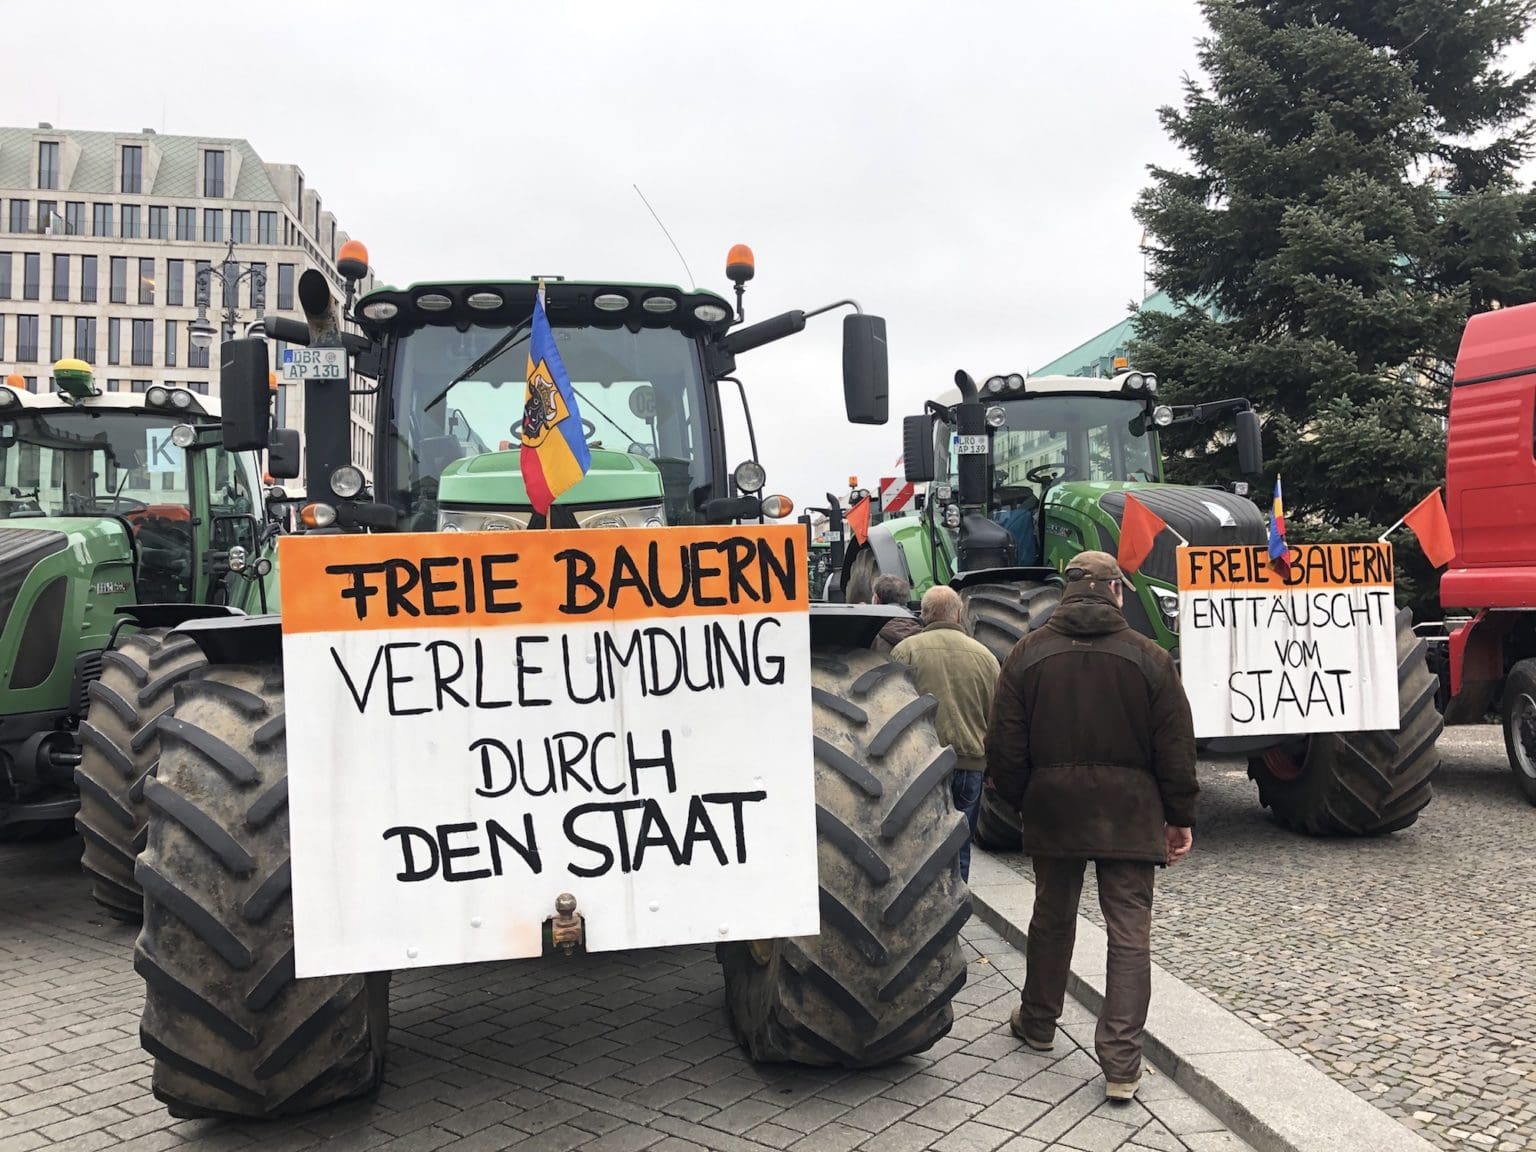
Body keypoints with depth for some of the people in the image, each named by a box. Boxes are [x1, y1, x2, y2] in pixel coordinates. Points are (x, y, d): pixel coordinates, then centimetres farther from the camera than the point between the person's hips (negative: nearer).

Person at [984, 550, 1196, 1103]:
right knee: (1129, 936, 3)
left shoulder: (1027, 654, -2)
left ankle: (1037, 1024, 36)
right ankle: (1121, 1065, 2)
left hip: (1052, 809, 2)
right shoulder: (1149, 658, -6)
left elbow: (1005, 747, -1)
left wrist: (1018, 802, 14)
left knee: (1052, 920, 19)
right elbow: (1176, 749, -3)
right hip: (1130, 817, -2)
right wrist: (1180, 818, 8)